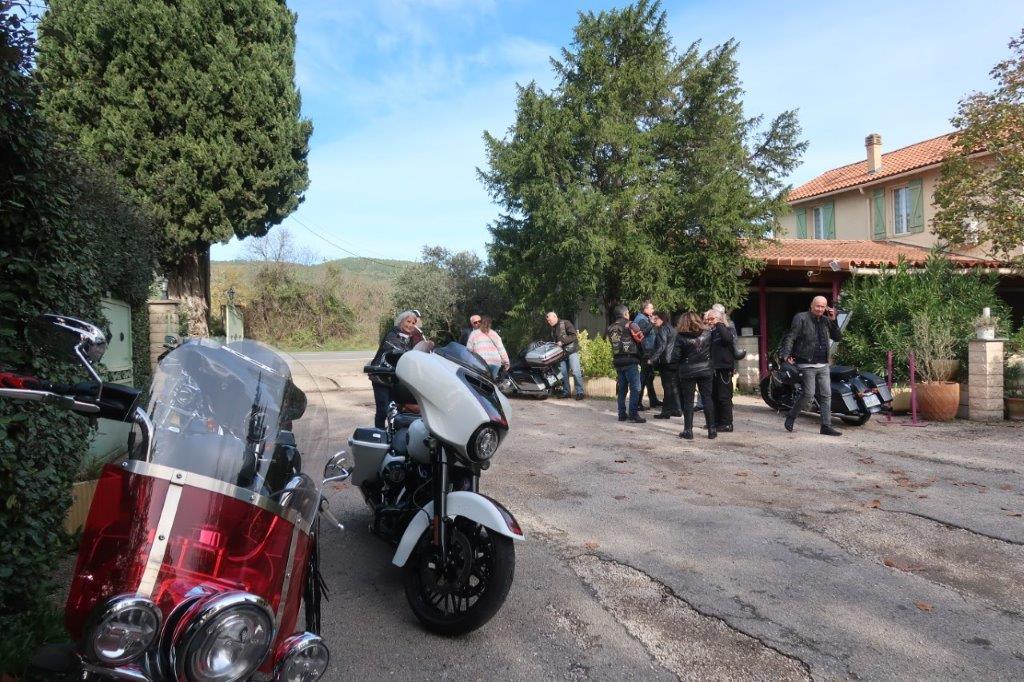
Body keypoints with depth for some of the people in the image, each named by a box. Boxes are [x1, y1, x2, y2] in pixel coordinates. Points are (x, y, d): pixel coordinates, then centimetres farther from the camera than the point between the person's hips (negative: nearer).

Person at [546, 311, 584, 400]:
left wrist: (562, 342, -18)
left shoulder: (565, 323, -5)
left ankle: (580, 392, -7)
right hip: (561, 353, 7)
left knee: (576, 372, -11)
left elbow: (574, 335, -14)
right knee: (563, 373, 5)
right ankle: (565, 392, 14)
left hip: (571, 350, -7)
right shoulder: (553, 329, 18)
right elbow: (553, 341, 26)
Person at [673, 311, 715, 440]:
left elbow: (676, 356, -11)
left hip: (687, 372, -2)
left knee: (688, 401, 5)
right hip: (705, 371, 3)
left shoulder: (680, 336, -10)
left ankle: (688, 430, 5)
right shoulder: (707, 333, -1)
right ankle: (712, 430, 11)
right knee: (707, 399, 9)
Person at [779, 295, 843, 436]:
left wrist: (833, 321, 0)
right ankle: (791, 417, 11)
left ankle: (826, 426, 9)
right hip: (807, 364, -6)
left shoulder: (826, 320, 13)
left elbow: (838, 337, 13)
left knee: (826, 395, 4)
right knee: (808, 394, -10)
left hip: (823, 365, 6)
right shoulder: (801, 318, -5)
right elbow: (790, 337, -11)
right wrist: (787, 353, -25)